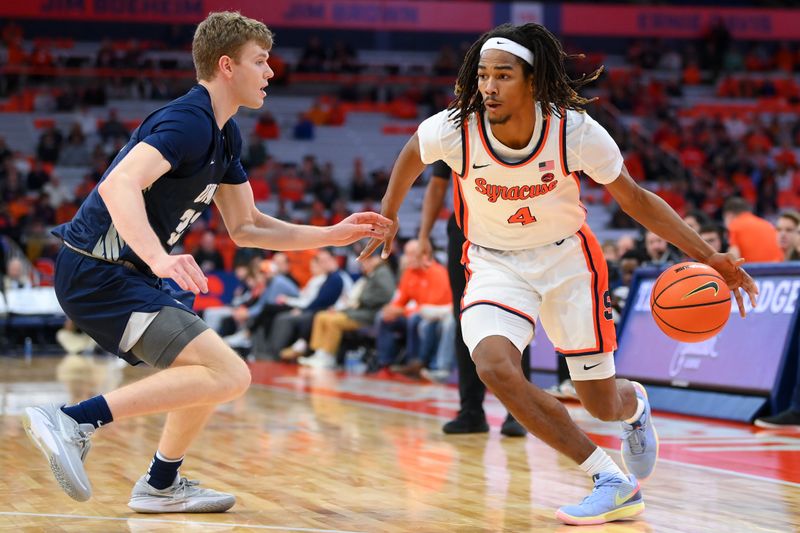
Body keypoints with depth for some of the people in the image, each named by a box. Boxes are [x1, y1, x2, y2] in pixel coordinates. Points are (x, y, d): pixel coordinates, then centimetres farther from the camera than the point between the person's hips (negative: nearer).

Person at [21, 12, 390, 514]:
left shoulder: (225, 135, 14)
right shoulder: (188, 122, -17)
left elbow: (246, 227, 21)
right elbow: (120, 185, -33)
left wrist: (334, 235, 15)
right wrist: (159, 258, -47)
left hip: (123, 270, 11)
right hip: (99, 273, -11)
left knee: (215, 371, 24)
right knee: (229, 375, -21)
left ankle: (162, 485, 35)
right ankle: (73, 421, -22)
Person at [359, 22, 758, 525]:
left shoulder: (576, 131, -24)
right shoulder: (454, 129, -23)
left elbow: (634, 199, -9)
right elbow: (412, 153, 2)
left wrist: (708, 256, -15)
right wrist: (388, 216, 13)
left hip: (566, 258, 0)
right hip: (495, 263, 1)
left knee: (602, 404, 5)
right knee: (495, 367, -29)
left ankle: (635, 404, 48)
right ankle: (612, 481, -18)